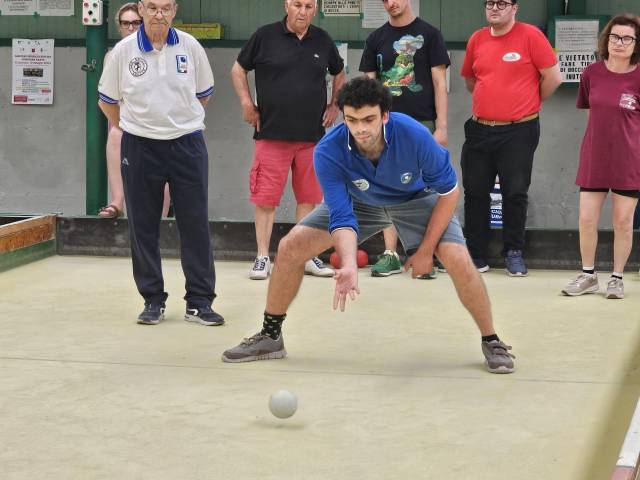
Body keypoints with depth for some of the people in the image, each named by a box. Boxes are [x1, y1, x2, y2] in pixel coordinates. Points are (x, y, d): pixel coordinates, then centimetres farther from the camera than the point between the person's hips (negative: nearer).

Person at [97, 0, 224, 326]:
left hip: (187, 146, 0)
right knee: (144, 227, 4)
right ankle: (153, 301, 15)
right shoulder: (123, 51, -3)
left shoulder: (190, 47, 0)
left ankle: (199, 302, 8)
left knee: (196, 225, 0)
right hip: (140, 149, 0)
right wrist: (133, 127, 11)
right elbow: (107, 101, 9)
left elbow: (203, 95, 13)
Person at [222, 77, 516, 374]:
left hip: (415, 199, -2)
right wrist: (348, 266, -53)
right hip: (357, 202, 2)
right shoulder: (328, 152, -33)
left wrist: (425, 250, -19)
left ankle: (491, 342, -1)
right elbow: (342, 217, -34)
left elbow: (448, 190, -21)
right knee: (290, 248, -10)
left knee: (458, 260, -24)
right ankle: (270, 337, 9)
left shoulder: (415, 136, -37)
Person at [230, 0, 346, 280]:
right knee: (266, 199, -1)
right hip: (271, 134, -3)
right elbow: (238, 69, 10)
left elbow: (339, 74, 25)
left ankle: (307, 257, 16)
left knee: (308, 198, 7)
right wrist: (247, 104, 1)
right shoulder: (265, 36, -1)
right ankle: (262, 257, 6)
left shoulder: (323, 41, 7)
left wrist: (334, 106, 14)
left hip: (312, 136, 3)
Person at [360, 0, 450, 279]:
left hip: (421, 123, -3)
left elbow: (439, 83, -1)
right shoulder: (376, 39, 11)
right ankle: (390, 255, 7)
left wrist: (441, 127, -7)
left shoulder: (429, 34, 2)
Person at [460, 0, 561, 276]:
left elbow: (553, 77, -6)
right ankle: (475, 255, 16)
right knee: (475, 193, 7)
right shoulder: (477, 39, 6)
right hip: (479, 130, 5)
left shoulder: (530, 36, -8)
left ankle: (514, 253, 14)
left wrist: (531, 103, 6)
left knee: (515, 193, 2)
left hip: (519, 132, -4)